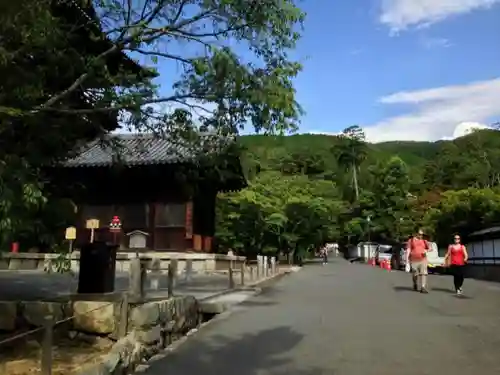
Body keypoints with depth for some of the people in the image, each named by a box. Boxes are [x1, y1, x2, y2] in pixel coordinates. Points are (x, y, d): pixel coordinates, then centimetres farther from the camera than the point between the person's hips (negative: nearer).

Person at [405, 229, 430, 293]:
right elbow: (408, 250, 0)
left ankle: (423, 287, -15)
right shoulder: (411, 240, 5)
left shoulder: (424, 241, 13)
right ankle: (415, 286, 29)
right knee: (415, 274, 6)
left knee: (423, 273, -11)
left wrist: (426, 250, -2)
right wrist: (407, 259, -8)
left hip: (423, 260, 2)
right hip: (414, 261, -1)